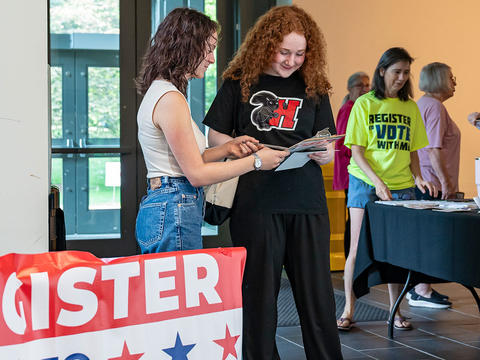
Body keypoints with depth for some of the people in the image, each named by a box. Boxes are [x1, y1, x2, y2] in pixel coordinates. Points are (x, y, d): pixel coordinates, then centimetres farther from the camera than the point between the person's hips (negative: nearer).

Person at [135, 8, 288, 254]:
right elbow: (197, 174, -14)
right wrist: (255, 161, -8)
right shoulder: (170, 99, -15)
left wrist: (227, 149, 10)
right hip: (174, 213, -10)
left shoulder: (158, 91, 16)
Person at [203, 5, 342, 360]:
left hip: (307, 203, 2)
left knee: (316, 291, 4)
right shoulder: (240, 82, 4)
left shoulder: (313, 87, 10)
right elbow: (215, 135, 6)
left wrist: (323, 153, -12)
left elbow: (328, 149, 12)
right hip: (255, 201, -2)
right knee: (259, 291, 5)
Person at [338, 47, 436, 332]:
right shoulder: (364, 104, 0)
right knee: (359, 249, -5)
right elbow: (357, 153, -5)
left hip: (401, 186, 3)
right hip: (365, 183, -3)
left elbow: (413, 151, 16)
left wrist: (419, 178, -2)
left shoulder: (411, 108, 11)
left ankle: (395, 312, 13)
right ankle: (349, 310, 4)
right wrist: (378, 182, -17)